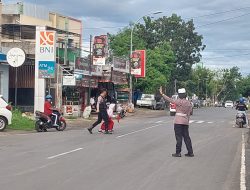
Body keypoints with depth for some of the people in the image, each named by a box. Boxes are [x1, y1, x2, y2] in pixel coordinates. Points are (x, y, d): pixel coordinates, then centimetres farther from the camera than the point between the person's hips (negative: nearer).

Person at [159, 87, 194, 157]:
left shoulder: (179, 102, -11)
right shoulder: (189, 103, 7)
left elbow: (170, 100, -14)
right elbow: (189, 114, 10)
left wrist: (162, 94, -12)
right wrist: (187, 122, 15)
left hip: (178, 121, -6)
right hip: (185, 121, 6)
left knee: (179, 137, -1)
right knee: (186, 137, 10)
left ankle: (178, 153, 3)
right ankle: (190, 152, 12)